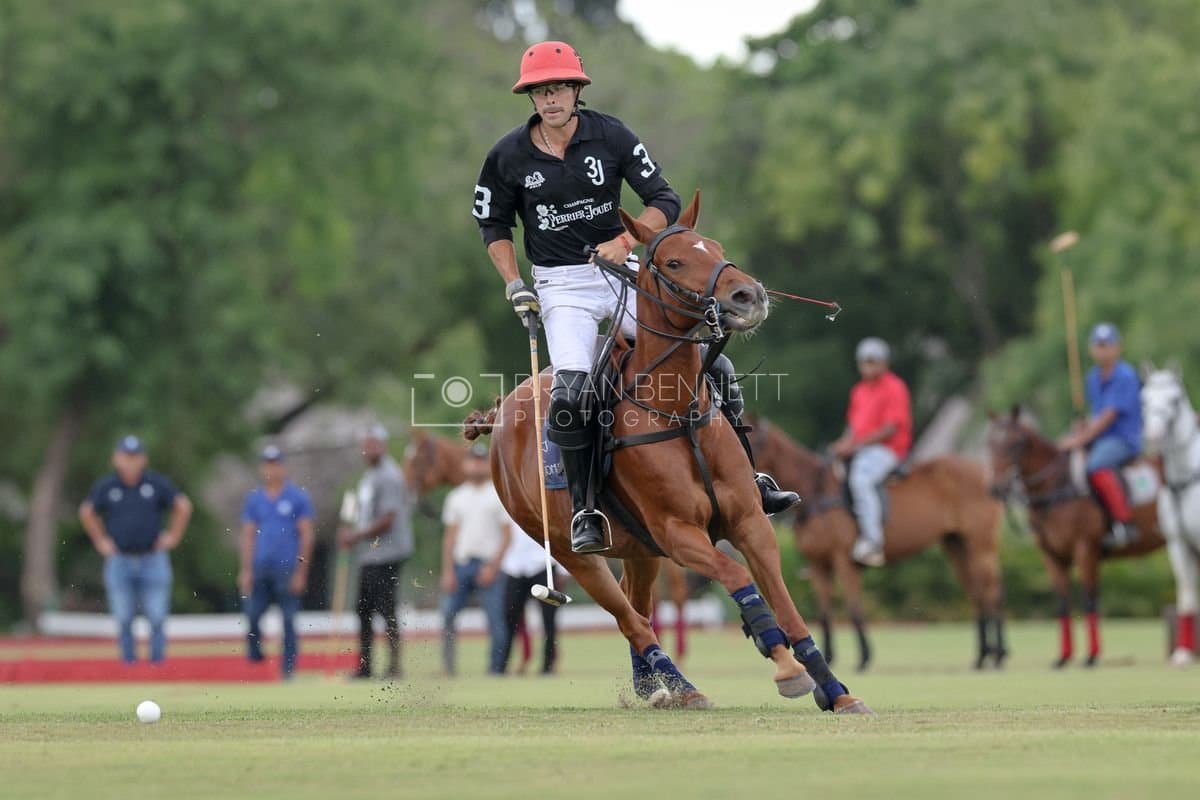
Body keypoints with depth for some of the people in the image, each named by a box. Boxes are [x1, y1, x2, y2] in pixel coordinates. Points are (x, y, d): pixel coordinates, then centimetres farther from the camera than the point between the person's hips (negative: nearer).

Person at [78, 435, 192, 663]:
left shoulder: (157, 484, -1)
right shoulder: (105, 487, 2)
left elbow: (183, 506, 10)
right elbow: (87, 512, 18)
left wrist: (173, 536, 7)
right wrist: (100, 540, 13)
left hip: (152, 560, -1)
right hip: (119, 561, 1)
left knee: (157, 616, -3)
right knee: (123, 618, 2)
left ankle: (157, 659, 4)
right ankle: (128, 660, 9)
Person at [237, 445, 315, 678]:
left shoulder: (298, 497, 2)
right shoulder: (254, 499, 12)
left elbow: (306, 535, 0)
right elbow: (248, 535, 12)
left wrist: (301, 571, -6)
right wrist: (246, 570, 4)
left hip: (287, 569, -3)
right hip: (260, 569, 3)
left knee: (288, 621, -2)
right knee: (252, 615, -6)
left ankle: (289, 669, 3)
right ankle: (254, 651, 16)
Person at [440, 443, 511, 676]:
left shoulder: (499, 495, 3)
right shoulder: (456, 497, 14)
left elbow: (507, 534, -1)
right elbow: (450, 535, 12)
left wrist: (493, 566, -11)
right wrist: (447, 571, 2)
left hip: (489, 566, -3)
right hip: (460, 565, 3)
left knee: (495, 619, -6)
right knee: (447, 612, -6)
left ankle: (496, 668, 0)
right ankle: (448, 666, 0)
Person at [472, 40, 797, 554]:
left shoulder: (611, 136, -6)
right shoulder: (508, 156, -5)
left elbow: (665, 201, -5)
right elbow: (493, 225, 10)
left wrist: (626, 239, -21)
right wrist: (513, 283, -3)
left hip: (622, 274, 2)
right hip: (561, 286, -2)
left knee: (711, 365, -5)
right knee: (570, 391, -27)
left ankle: (749, 480, 10)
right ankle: (583, 511, -15)